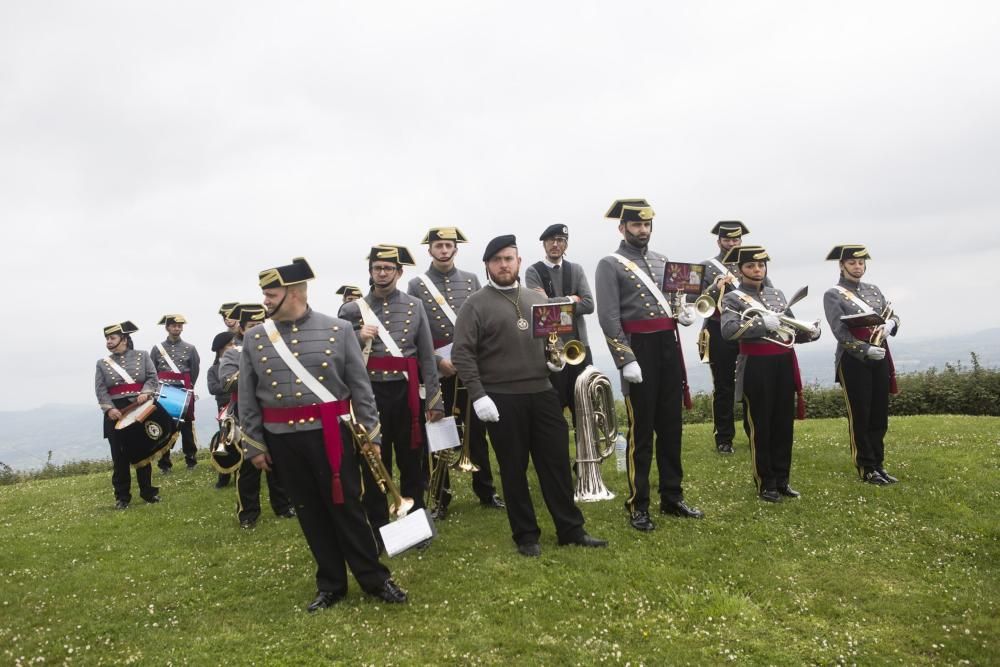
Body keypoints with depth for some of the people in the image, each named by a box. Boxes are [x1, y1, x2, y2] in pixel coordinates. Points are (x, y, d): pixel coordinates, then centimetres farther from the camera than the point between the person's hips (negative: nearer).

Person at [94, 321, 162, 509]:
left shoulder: (142, 356, 5)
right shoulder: (102, 363, 6)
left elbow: (152, 377, 1)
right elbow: (100, 389, -1)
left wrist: (145, 393, -17)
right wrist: (109, 408, -15)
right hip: (116, 414, 0)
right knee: (119, 456, 2)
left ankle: (148, 491, 19)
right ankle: (122, 496, 11)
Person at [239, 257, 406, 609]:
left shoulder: (338, 330, -4)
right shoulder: (254, 338, 2)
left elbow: (360, 387, 0)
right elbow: (247, 398, 7)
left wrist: (371, 435, -1)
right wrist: (254, 445, 6)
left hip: (330, 435, -2)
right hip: (283, 441, 2)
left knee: (347, 507, 3)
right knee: (311, 514, 11)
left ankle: (375, 580, 18)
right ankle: (330, 585, 25)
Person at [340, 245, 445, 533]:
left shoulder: (414, 307, 4)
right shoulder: (352, 310, 1)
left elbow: (427, 356, 5)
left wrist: (434, 399, 1)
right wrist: (359, 338, -14)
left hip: (406, 393, 1)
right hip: (369, 394, -1)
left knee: (412, 461, 11)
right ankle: (378, 528, 22)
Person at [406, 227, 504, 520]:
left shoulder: (471, 280, 8)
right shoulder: (416, 286, 0)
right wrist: (438, 361, -13)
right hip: (437, 371, -2)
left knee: (477, 432, 10)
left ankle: (486, 492, 22)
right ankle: (441, 498, 17)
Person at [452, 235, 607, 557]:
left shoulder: (537, 298, 12)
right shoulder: (475, 305, -4)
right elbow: (462, 353, -10)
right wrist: (477, 395, -17)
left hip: (542, 394, 4)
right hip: (502, 400, -4)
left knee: (557, 462, 8)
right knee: (514, 469, 6)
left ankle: (571, 529, 21)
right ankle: (526, 535, 20)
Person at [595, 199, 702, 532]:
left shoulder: (661, 260, 15)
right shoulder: (610, 265, -5)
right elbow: (608, 318, -13)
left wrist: (684, 312, 0)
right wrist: (626, 360, -20)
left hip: (670, 346, 7)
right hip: (639, 349, -6)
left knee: (671, 426, 12)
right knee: (641, 430, -1)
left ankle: (672, 497, 24)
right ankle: (638, 506, 11)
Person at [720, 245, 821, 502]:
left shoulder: (777, 294, 15)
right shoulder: (732, 298, -4)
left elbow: (792, 329, 19)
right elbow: (729, 330, -22)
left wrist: (810, 332, -1)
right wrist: (762, 323, -30)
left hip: (785, 364, 6)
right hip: (756, 368, -6)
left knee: (784, 425, 12)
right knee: (760, 427, 3)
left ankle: (782, 479, 25)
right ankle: (765, 483, 15)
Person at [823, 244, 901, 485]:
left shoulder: (873, 290, 14)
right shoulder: (833, 294, -5)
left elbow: (894, 316, 12)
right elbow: (840, 331, -14)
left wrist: (889, 325, -12)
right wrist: (866, 350, -24)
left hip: (880, 357, 6)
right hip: (854, 359, -6)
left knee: (880, 415, 10)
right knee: (860, 416, 1)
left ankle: (879, 465, 20)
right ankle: (867, 469, 10)